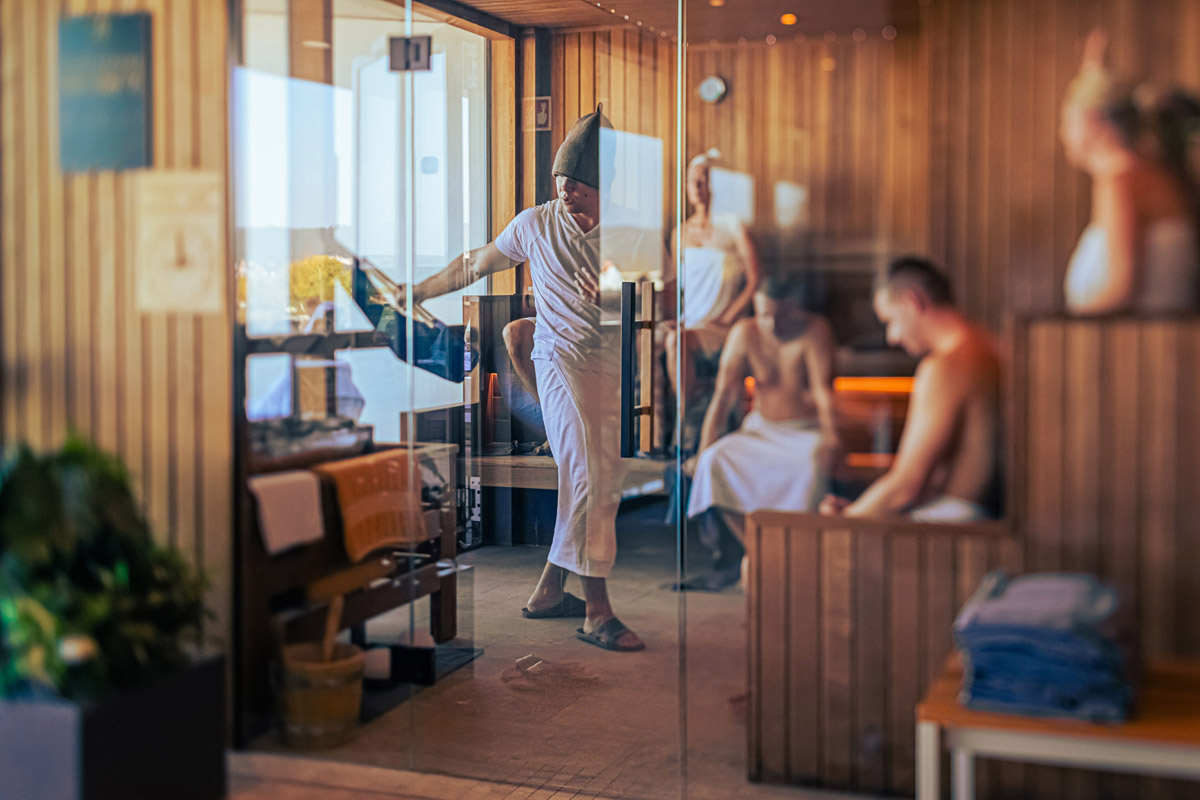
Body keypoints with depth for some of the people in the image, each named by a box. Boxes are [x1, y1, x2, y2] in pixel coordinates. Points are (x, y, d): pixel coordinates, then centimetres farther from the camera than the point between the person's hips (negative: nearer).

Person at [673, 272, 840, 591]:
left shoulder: (815, 331, -11)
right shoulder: (744, 333, -3)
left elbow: (822, 389, -22)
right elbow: (724, 395, -6)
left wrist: (829, 435, -40)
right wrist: (703, 451, -15)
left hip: (806, 432, -3)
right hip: (760, 430, 3)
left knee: (810, 464, -37)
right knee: (714, 460, -24)